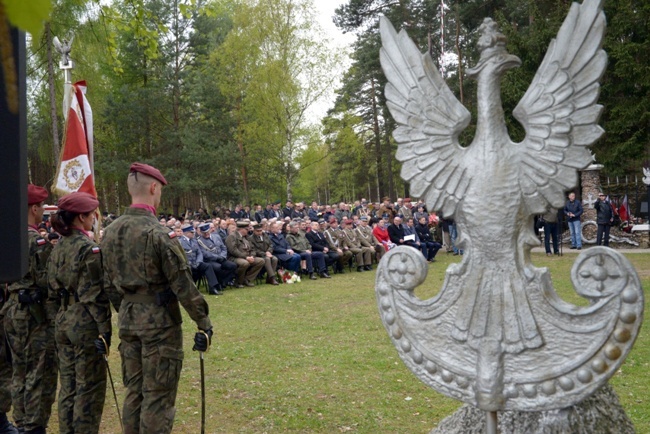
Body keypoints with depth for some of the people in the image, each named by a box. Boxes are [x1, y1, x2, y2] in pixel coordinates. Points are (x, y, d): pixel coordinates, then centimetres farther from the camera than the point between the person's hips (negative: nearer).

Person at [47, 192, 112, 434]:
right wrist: (105, 329, -16)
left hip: (63, 322, 8)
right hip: (86, 324, -8)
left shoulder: (58, 247, 9)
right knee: (89, 388, 1)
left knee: (68, 387, 15)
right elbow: (94, 295, -18)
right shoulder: (88, 248, -15)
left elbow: (53, 289, 13)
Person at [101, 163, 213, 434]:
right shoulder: (157, 233, -17)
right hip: (159, 321, -7)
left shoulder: (111, 232, 6)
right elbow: (182, 284, -16)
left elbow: (109, 284, 14)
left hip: (128, 320, 7)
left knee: (134, 391, 17)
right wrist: (204, 322, -9)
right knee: (158, 396, 1)